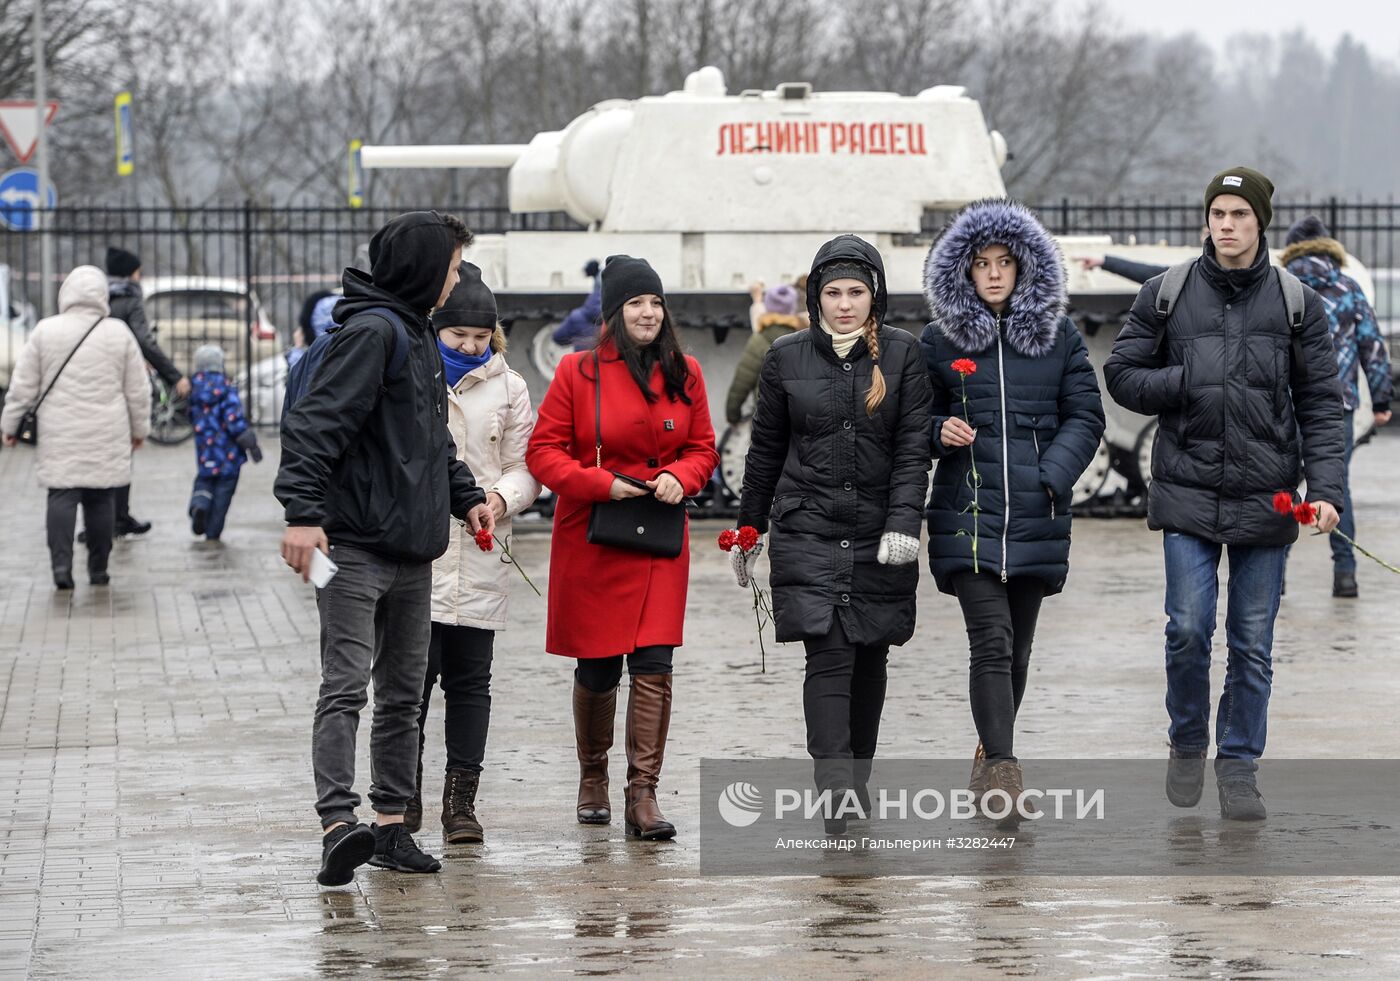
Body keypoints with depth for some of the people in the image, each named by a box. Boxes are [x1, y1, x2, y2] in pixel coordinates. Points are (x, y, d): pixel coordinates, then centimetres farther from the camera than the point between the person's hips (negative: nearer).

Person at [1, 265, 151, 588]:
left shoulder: (45, 331, -3)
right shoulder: (119, 333, -1)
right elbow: (138, 389, 5)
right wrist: (139, 428, 18)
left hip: (59, 434, -1)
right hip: (106, 436, 1)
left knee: (62, 495, 0)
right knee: (101, 498, 8)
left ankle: (61, 564, -14)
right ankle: (98, 569, 12)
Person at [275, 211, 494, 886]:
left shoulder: (419, 335, 18)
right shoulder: (372, 332, -13)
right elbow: (315, 424, -21)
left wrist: (465, 496, 17)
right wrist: (304, 512, -29)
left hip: (413, 552, 10)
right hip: (355, 547, -10)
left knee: (403, 693, 12)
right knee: (346, 686, -15)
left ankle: (390, 824, 18)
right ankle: (338, 822, -24)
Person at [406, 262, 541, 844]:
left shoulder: (507, 387, 10)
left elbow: (524, 467, 10)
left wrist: (500, 498, -10)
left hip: (481, 558, 2)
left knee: (470, 682, 4)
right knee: (413, 676, -6)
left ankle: (461, 801, 8)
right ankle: (404, 797, 3)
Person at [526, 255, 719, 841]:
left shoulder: (684, 374, 6)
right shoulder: (578, 373, -3)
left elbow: (702, 448, 13)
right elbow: (543, 451, -3)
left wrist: (680, 477, -9)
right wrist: (603, 484, -15)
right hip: (592, 540, -2)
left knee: (654, 663, -10)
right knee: (597, 668, 5)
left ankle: (643, 796, -10)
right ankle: (593, 778, 29)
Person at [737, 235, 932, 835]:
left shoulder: (902, 355, 3)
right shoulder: (787, 358, 5)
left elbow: (913, 448, -3)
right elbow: (766, 450, 13)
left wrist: (903, 523, -15)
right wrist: (747, 531, 15)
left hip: (880, 533, 1)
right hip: (807, 531, -1)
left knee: (870, 657, 10)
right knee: (828, 656, -13)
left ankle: (857, 778, 28)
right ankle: (835, 793, -19)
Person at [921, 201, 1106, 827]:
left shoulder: (1058, 335, 7)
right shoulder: (940, 340, 6)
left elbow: (1085, 416, 6)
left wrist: (1053, 476, -9)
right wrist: (940, 432, -10)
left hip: (1037, 515, 2)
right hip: (967, 511, -2)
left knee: (1017, 645, 10)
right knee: (991, 641, -15)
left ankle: (991, 757, 30)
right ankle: (1002, 773, -22)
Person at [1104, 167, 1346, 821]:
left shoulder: (1296, 303, 3)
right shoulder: (1166, 296, 3)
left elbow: (1321, 404, 3)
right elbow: (1121, 375, 7)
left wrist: (1326, 489, -8)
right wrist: (1192, 383, -10)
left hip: (1265, 497, 0)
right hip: (1188, 493, 0)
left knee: (1252, 643, 4)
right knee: (1189, 627, -7)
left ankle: (1239, 765, 16)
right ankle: (1187, 744, 16)